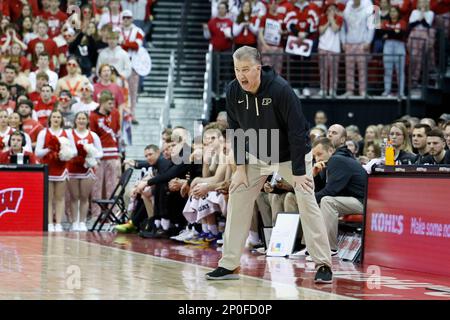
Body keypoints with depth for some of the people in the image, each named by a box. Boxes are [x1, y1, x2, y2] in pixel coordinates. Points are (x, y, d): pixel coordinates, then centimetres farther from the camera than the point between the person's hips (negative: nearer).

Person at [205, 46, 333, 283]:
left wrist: (298, 173, -25)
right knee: (237, 199, -1)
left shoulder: (281, 89, -29)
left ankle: (323, 264, -8)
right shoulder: (233, 91, -14)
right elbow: (236, 130, -2)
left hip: (291, 155, -5)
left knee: (307, 202, -15)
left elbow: (297, 132, -26)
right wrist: (240, 167, -7)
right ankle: (229, 265, 6)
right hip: (257, 156, 5)